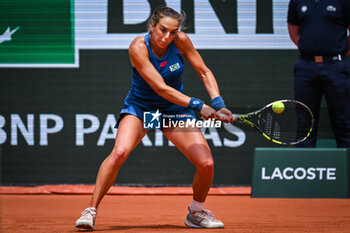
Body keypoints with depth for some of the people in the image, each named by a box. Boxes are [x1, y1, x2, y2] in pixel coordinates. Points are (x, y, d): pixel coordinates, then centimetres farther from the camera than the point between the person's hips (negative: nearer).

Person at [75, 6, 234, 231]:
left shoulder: (180, 41, -15)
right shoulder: (138, 47, -24)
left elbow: (204, 72, -4)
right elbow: (160, 88, -29)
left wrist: (218, 103, -18)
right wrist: (197, 105, -35)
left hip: (175, 109, 3)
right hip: (140, 106, -3)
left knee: (206, 164, -12)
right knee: (120, 151, -31)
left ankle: (196, 212, 17)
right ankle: (91, 210, -17)